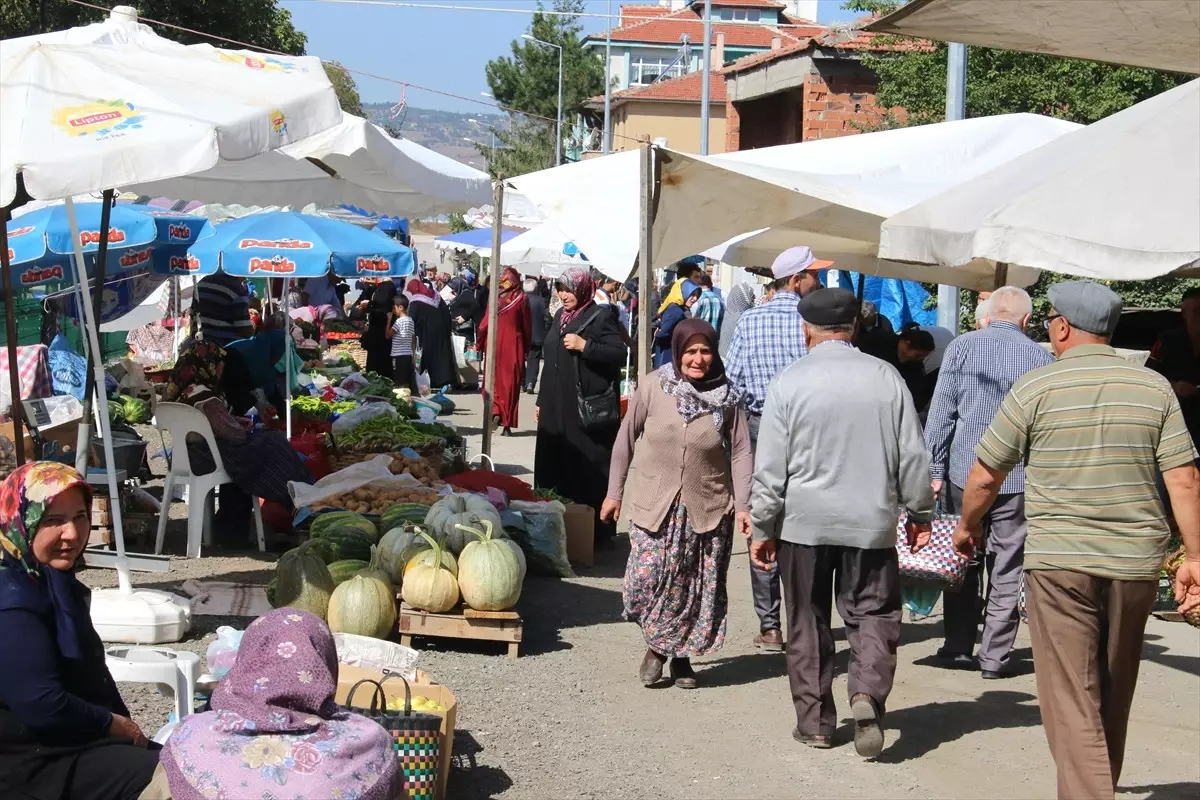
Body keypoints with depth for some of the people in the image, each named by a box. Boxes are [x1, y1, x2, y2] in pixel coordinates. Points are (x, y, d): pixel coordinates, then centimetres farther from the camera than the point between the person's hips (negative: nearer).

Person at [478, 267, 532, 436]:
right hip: (514, 345, 1)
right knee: (511, 383, 7)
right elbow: (527, 326, 0)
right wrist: (526, 347, 11)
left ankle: (495, 412, -11)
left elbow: (486, 322, -6)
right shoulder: (521, 299, -6)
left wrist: (480, 343, 5)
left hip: (495, 343, -1)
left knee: (493, 379, 12)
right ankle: (507, 425, 6)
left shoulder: (496, 297, -8)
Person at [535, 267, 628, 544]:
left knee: (588, 469, -5)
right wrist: (541, 400, 22)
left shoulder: (599, 318, -6)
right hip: (556, 407, 8)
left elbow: (620, 353, -15)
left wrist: (585, 346, -21)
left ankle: (597, 530, 2)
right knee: (552, 467, 7)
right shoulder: (560, 316, 16)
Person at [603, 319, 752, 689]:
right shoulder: (653, 387, -5)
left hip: (708, 507, 1)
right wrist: (614, 493, 5)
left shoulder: (727, 397, -2)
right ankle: (657, 645, 15)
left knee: (698, 588, 5)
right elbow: (626, 439, 4)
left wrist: (743, 505, -4)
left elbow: (741, 452, 3)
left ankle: (682, 656, 23)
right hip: (654, 504, -1)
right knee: (647, 581, -11)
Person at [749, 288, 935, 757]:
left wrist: (762, 529, 2)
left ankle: (814, 721, 15)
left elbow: (770, 468, -6)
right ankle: (867, 693, -14)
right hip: (871, 522, 1)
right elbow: (912, 455, 3)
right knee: (873, 614, 10)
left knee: (808, 623, 11)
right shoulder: (885, 377, -1)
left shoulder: (789, 383, -6)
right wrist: (919, 513, 15)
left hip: (804, 523, -1)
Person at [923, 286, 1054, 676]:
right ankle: (995, 655, 7)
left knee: (963, 558, 13)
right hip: (1019, 478, -1)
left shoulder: (962, 347, -1)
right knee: (1007, 568, 6)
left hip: (964, 471, 1)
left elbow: (940, 413, -2)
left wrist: (934, 468, 3)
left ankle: (958, 647, 17)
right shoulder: (1042, 358, -1)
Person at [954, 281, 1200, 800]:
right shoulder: (1154, 388, 4)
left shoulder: (1036, 388, -5)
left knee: (1071, 702, -3)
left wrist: (967, 526, 18)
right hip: (1136, 562, 4)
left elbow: (984, 476, 0)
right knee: (1114, 698, 19)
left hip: (1060, 561, -4)